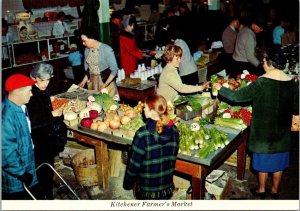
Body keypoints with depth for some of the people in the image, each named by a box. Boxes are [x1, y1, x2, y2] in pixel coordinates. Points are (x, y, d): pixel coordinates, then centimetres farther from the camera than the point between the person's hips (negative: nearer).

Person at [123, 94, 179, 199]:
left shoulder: (143, 134, -26)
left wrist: (128, 183, -2)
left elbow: (134, 162, -18)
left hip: (147, 188, -4)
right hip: (167, 186, 4)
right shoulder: (174, 131, -10)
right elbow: (173, 156, 3)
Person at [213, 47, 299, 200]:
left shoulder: (261, 82, -21)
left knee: (263, 158, 14)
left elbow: (237, 96, -18)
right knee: (279, 160, 18)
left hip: (264, 130, -3)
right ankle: (275, 190, 33)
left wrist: (220, 89, -5)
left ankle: (261, 189, 30)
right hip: (282, 130, 4)